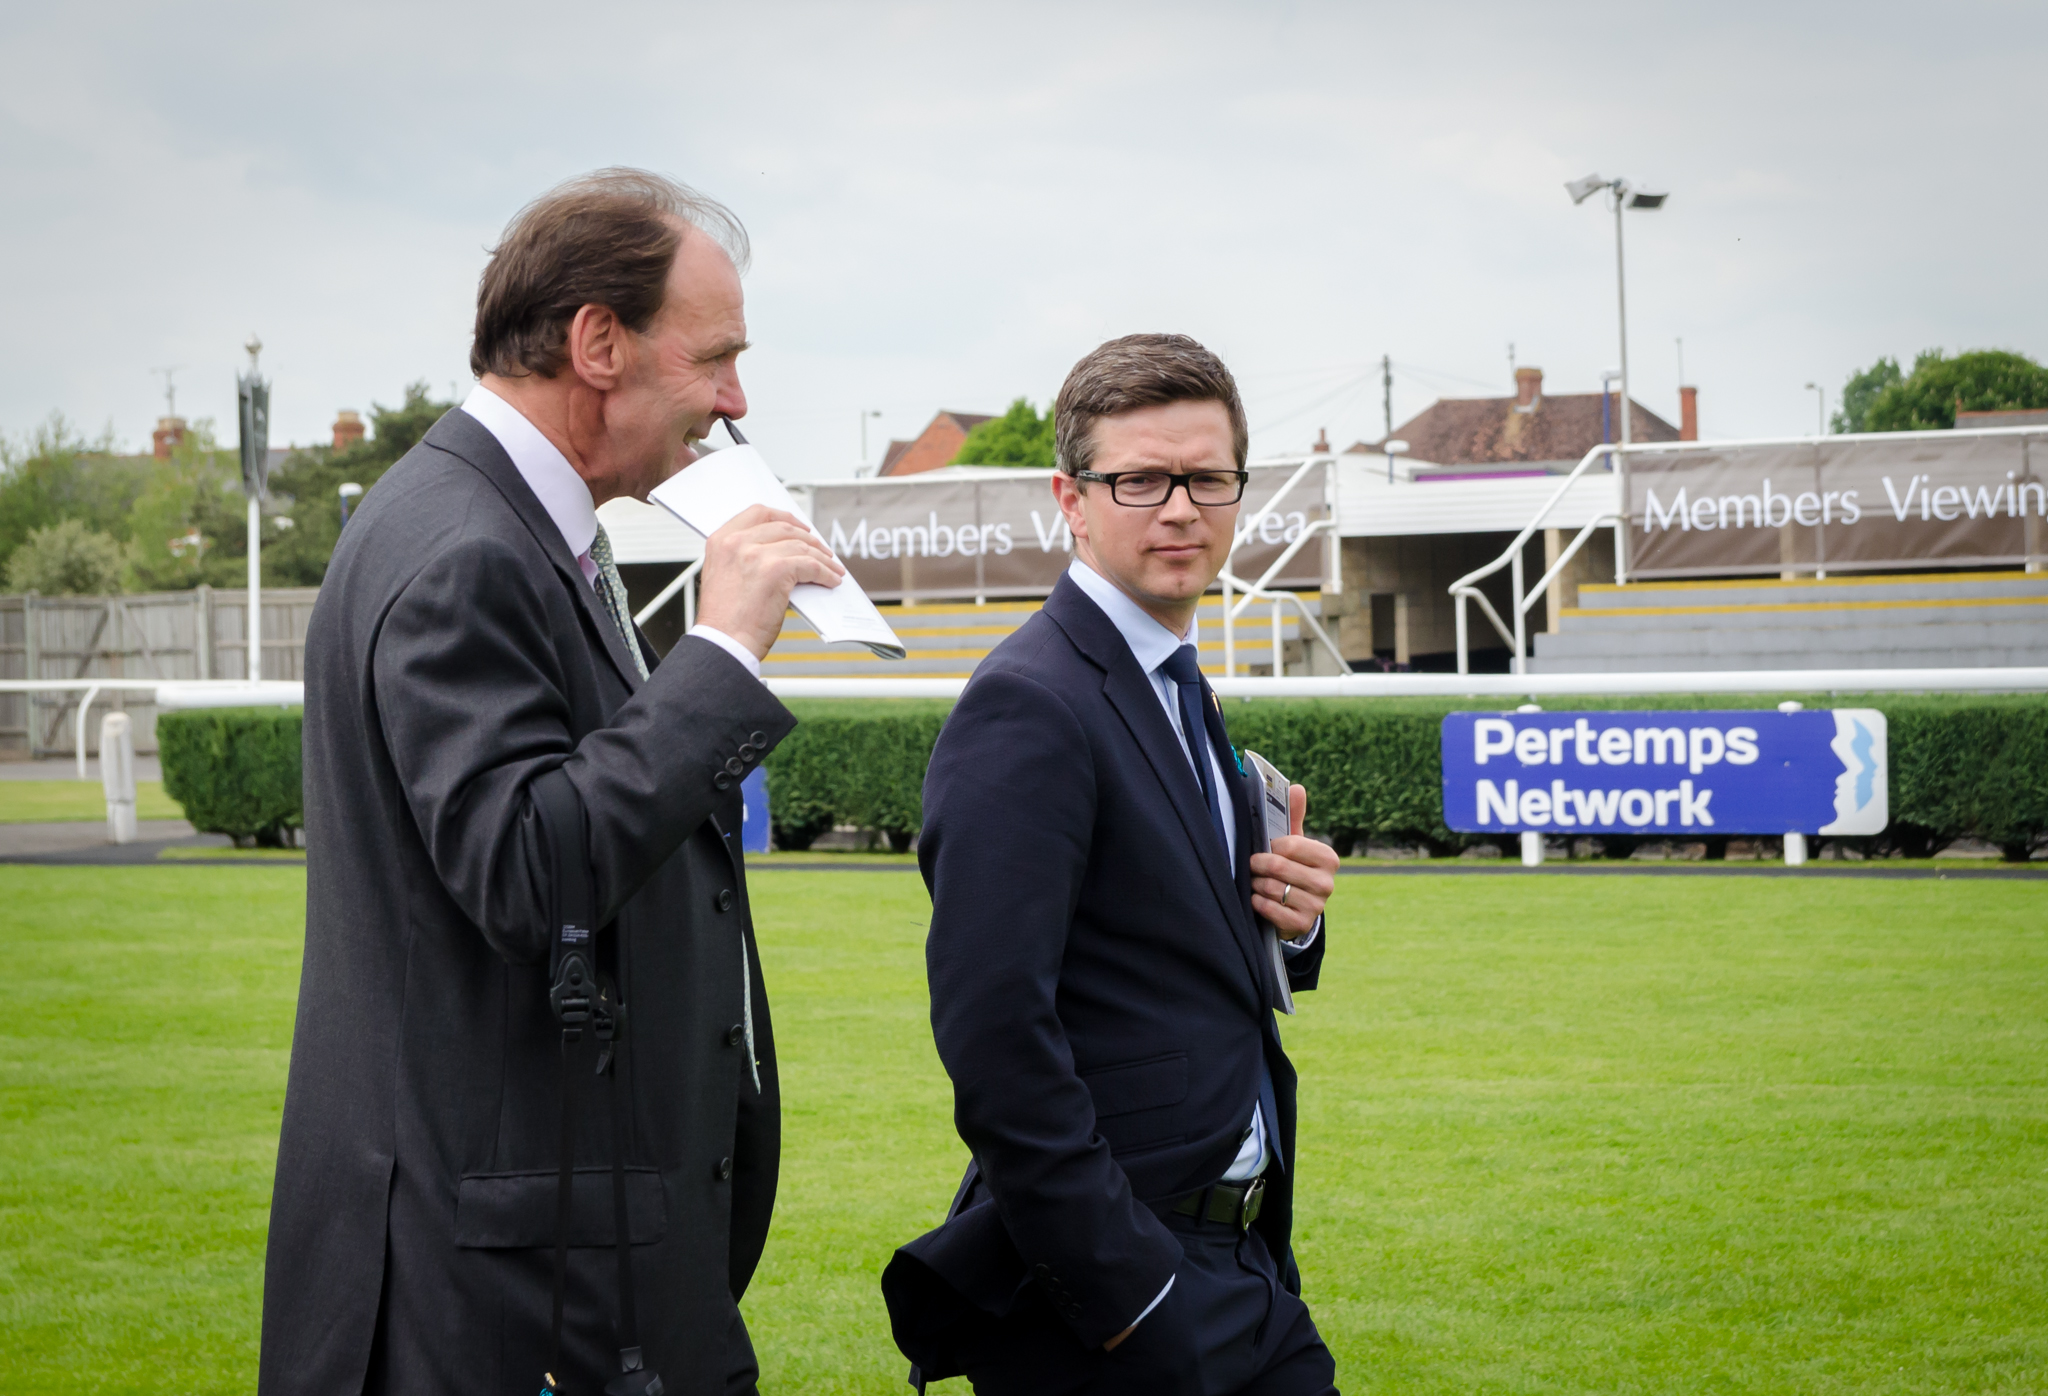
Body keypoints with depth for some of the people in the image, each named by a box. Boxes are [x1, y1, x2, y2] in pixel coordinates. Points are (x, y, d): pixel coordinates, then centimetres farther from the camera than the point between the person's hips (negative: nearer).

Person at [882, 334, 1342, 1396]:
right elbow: (994, 1036, -22)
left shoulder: (1177, 692, 15)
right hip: (1119, 1280, -9)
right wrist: (1125, 1297, -21)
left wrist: (1285, 922, 1)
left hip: (1243, 1268, 9)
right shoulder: (1028, 708, -15)